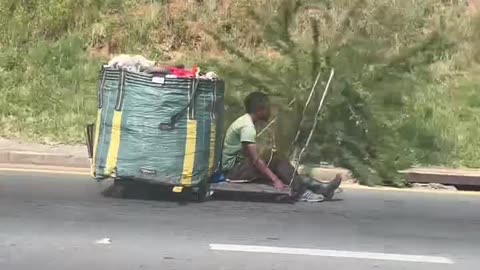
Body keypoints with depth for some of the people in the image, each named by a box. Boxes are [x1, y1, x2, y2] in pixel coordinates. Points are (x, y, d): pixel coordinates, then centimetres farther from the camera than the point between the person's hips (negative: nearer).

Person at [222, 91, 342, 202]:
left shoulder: (245, 121, 12)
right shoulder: (247, 127, -19)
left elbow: (252, 156, 15)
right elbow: (255, 160, -26)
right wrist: (275, 180, -28)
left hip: (239, 164, 9)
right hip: (233, 169, -9)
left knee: (280, 162, -2)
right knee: (276, 163, -21)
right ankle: (300, 191, -18)